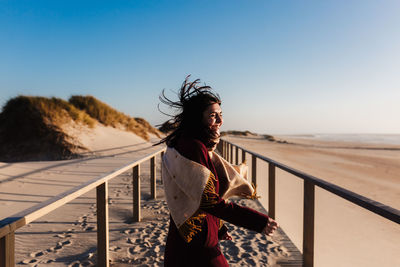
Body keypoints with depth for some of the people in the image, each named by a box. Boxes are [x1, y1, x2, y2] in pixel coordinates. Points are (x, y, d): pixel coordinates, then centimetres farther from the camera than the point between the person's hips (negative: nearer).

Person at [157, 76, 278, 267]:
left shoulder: (199, 147, 8)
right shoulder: (192, 147, -23)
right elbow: (209, 201, -26)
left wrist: (219, 228, 21)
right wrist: (259, 222, -23)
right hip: (194, 248, -9)